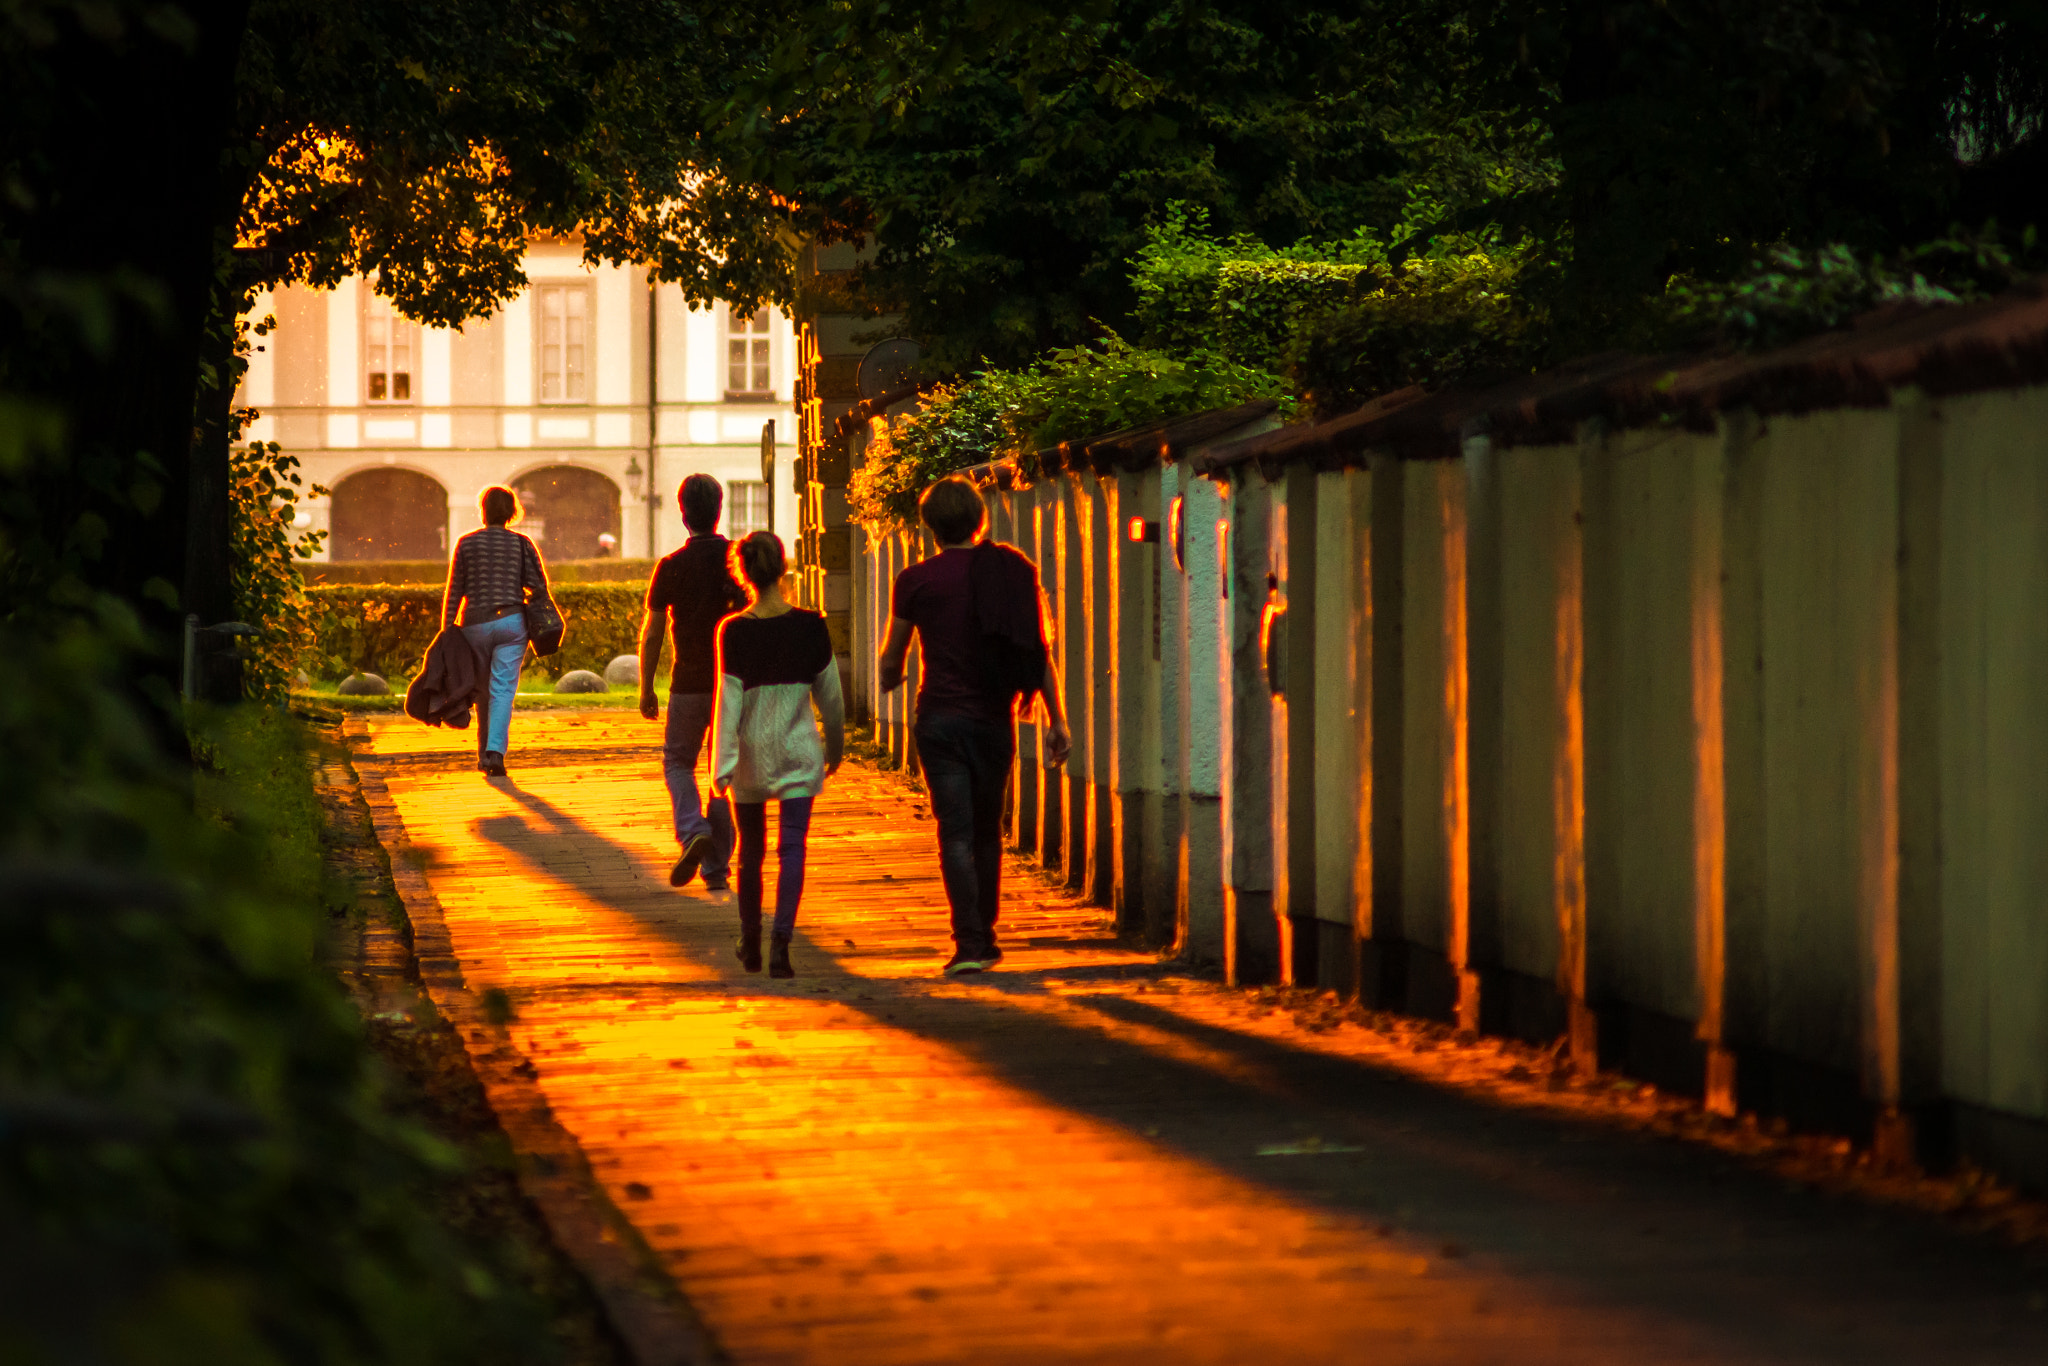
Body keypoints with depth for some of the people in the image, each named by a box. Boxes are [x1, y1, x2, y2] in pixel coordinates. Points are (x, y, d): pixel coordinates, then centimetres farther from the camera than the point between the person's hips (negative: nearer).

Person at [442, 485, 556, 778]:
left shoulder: (467, 543, 2)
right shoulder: (521, 544, 1)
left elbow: (454, 591, 2)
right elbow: (538, 588, -2)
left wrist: (446, 631, 5)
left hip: (475, 624, 1)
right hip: (511, 621, -1)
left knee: (483, 691, 15)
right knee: (503, 689, -6)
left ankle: (484, 754, 21)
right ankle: (495, 751, -22)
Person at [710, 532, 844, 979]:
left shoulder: (734, 632, -10)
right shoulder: (810, 627, -6)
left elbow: (728, 703, -11)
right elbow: (830, 695, 3)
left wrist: (723, 765, -7)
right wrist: (836, 746, 18)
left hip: (750, 753, 1)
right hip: (798, 751, 0)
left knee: (750, 850, 15)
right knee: (792, 846, -3)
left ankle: (750, 944, 27)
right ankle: (781, 940, -20)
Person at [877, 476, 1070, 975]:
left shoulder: (917, 580, -4)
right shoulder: (1015, 569, 2)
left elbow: (892, 657, 9)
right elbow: (1042, 650, 2)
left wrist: (890, 680, 33)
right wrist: (1057, 719, 8)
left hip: (941, 716, -3)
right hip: (995, 719, 3)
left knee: (956, 833, -4)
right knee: (988, 830, 17)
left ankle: (970, 942, -14)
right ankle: (985, 937, 22)